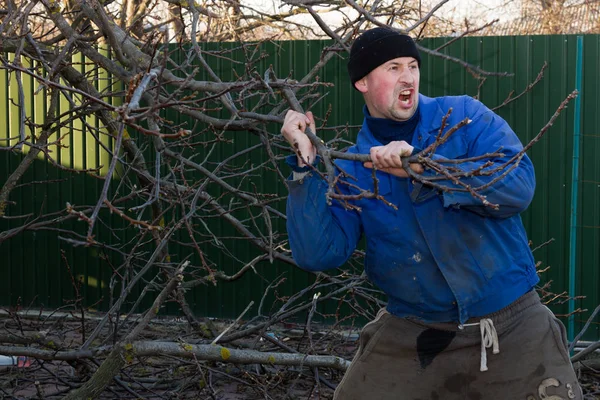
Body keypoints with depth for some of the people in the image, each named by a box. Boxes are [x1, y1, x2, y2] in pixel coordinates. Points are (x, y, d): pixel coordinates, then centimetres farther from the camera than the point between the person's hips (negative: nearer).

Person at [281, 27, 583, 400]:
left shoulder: (464, 116, -5)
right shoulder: (351, 168, 0)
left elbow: (519, 185, -20)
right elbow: (319, 254, -11)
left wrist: (423, 168, -27)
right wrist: (306, 164, -17)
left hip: (510, 324, -1)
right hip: (410, 333, 2)